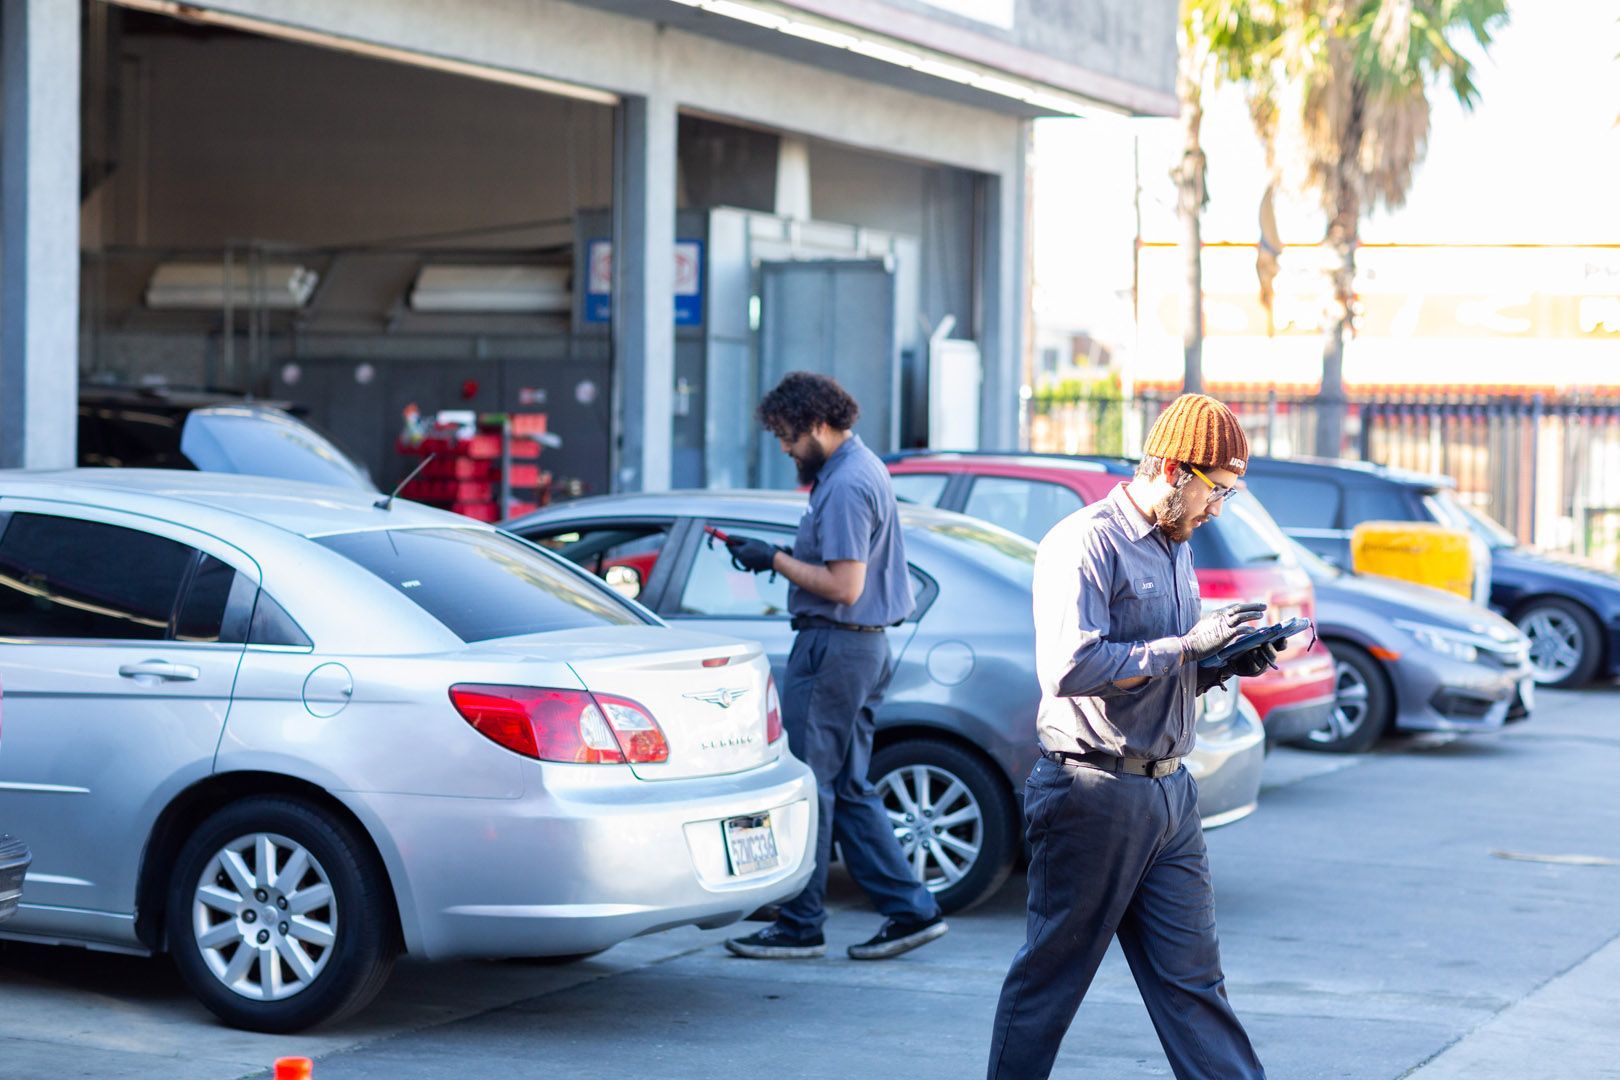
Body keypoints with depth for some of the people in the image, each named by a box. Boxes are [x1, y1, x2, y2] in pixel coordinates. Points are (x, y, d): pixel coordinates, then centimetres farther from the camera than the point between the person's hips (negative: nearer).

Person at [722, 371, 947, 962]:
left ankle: (800, 925, 3)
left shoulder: (845, 486, -18)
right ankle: (911, 908, 13)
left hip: (833, 647, -11)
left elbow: (844, 585, -22)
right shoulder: (863, 468, 15)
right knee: (849, 787, 13)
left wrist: (775, 559, -14)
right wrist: (780, 553, 12)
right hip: (865, 645, 11)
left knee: (808, 784, -3)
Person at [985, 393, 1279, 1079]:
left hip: (1169, 793, 8)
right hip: (1094, 792, -8)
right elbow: (1070, 666, -25)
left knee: (1193, 979, 8)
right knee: (1050, 978, 2)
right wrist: (1187, 646, -22)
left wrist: (1227, 662, 3)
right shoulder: (1084, 544, -13)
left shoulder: (1174, 548, 16)